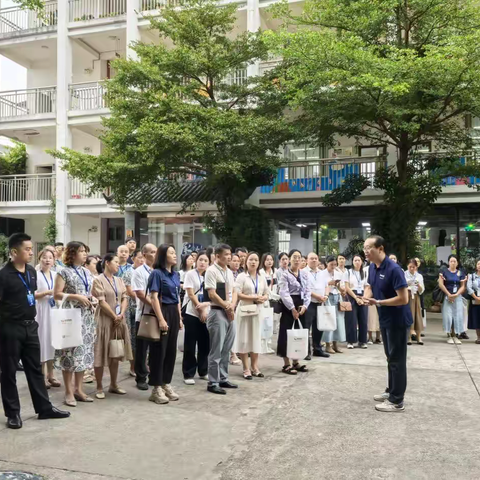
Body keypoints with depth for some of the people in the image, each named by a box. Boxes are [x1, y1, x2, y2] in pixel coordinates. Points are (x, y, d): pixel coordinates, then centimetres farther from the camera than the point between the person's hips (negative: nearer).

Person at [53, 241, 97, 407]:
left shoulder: (87, 272, 15)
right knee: (71, 351, -4)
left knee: (84, 350, 8)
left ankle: (79, 389, 19)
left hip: (87, 315, 7)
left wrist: (93, 299, 2)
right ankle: (69, 391, 6)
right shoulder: (64, 272, -4)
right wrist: (76, 297, -18)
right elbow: (56, 294, -10)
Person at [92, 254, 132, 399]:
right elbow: (102, 302, -13)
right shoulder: (98, 280, -7)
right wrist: (114, 316, -14)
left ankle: (113, 385, 22)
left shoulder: (119, 281, 12)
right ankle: (99, 387, 9)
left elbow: (125, 298, 7)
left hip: (119, 320, 6)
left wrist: (121, 315, -9)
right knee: (102, 353, -1)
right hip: (105, 320, -6)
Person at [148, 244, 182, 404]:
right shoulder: (157, 273, -10)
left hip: (174, 313, 7)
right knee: (159, 350, -1)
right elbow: (154, 297, -15)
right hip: (162, 312, -7)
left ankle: (166, 384, 21)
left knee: (171, 349, 11)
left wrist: (180, 318, 13)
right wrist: (161, 319, -21)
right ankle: (157, 388, 7)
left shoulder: (175, 274, 12)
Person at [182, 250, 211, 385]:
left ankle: (203, 371, 22)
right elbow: (191, 294, -9)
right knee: (190, 345, -1)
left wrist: (205, 304, -15)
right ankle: (188, 374, 7)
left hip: (206, 314, 5)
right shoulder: (190, 274, -3)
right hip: (192, 313, -4)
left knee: (204, 343, 9)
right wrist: (201, 310, -10)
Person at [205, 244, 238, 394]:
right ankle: (213, 383, 5)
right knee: (216, 350, -3)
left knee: (226, 349, 13)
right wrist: (227, 307, -10)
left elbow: (234, 292, 14)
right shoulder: (211, 271, -11)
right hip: (218, 312, -8)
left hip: (230, 313, 8)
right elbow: (212, 294, -15)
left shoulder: (229, 272, 14)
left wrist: (232, 306, -4)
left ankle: (223, 379, 23)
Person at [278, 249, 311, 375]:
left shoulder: (304, 274, 11)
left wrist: (304, 306, -8)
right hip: (289, 306, -6)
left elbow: (307, 291, 7)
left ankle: (296, 362, 20)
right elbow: (284, 293, -14)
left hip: (301, 306, 6)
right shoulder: (285, 274, -6)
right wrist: (292, 308, -17)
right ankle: (286, 364, 5)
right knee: (287, 334, -3)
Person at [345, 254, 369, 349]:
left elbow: (366, 287, 11)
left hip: (362, 298, 4)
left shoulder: (364, 273, 12)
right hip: (352, 297, -4)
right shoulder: (349, 272, 0)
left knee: (363, 320, 3)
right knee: (352, 320, -4)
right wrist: (356, 298, -12)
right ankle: (350, 341, 3)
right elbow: (347, 287, -6)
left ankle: (362, 341, 11)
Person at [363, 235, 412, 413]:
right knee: (390, 357, 19)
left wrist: (378, 302, -23)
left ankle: (397, 401, 10)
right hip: (385, 319, 8)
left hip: (398, 321, -8)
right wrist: (367, 296, -8)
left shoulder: (394, 269, -24)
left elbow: (403, 299, -26)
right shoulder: (372, 267, 1)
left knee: (397, 359, 0)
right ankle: (391, 391, 33)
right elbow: (370, 286, 16)